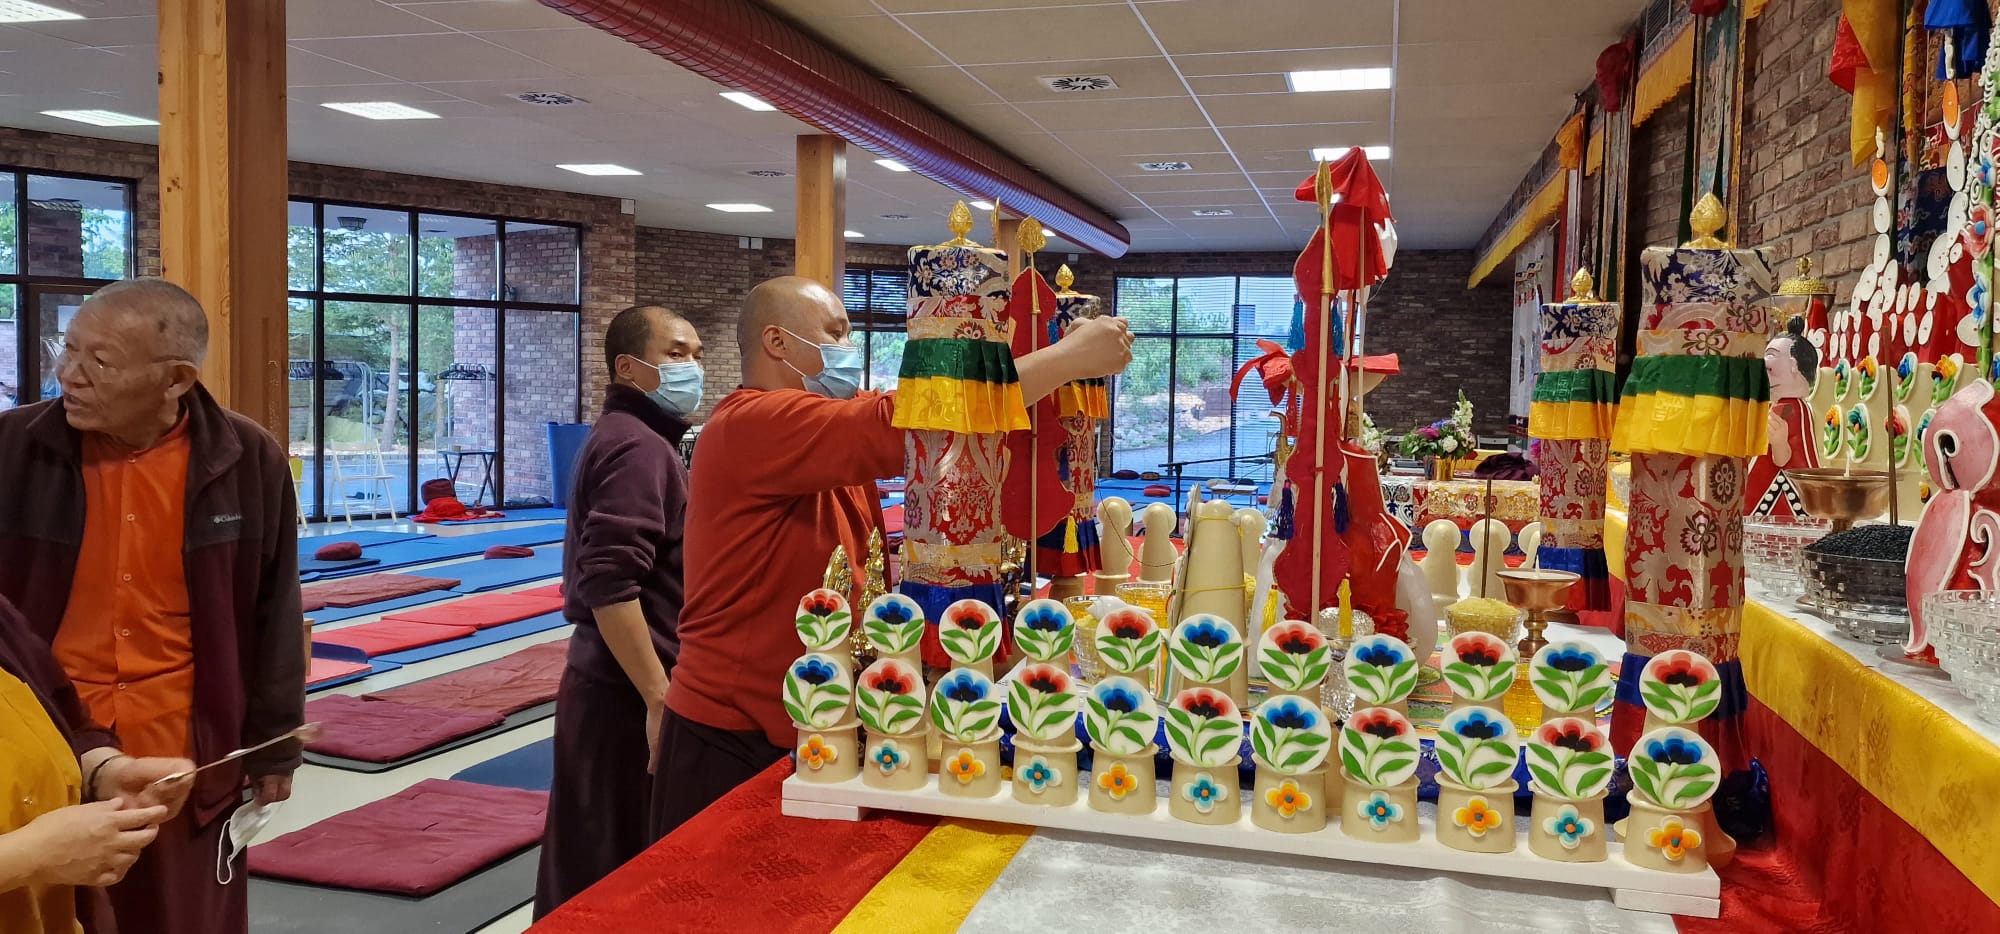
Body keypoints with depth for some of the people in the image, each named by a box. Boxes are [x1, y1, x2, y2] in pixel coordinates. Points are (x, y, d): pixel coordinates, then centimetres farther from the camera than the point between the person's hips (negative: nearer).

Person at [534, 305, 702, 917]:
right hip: (628, 695, -10)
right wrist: (659, 698, -23)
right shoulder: (639, 446, -17)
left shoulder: (622, 436, 15)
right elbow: (610, 586, -26)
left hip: (613, 682, 10)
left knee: (593, 866, 19)